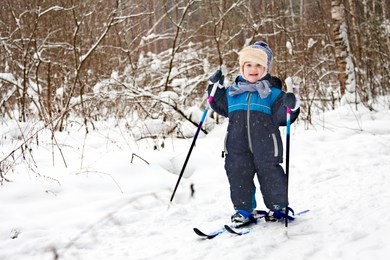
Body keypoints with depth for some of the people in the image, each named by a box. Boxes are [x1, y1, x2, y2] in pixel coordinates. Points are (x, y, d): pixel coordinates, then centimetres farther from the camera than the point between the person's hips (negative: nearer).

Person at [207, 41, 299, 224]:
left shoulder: (272, 92, 3)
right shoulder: (233, 91, 13)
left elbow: (280, 118, -2)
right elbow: (221, 107, 26)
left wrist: (289, 106, -21)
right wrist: (215, 88, 15)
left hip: (265, 143, -3)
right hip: (238, 145, 3)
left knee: (270, 174, 3)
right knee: (238, 174, 3)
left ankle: (278, 207, 21)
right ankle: (243, 209, 15)